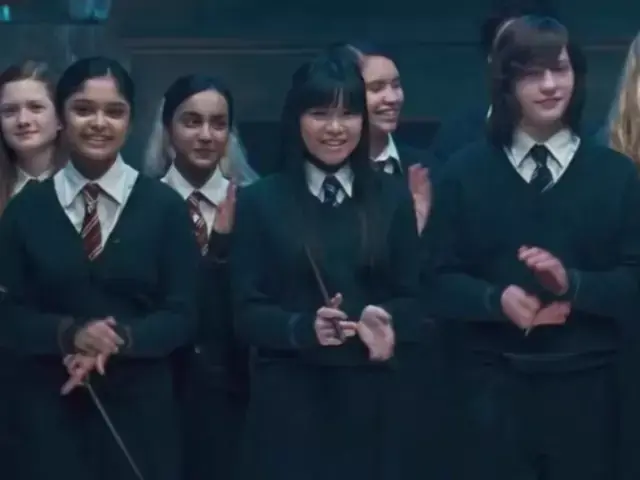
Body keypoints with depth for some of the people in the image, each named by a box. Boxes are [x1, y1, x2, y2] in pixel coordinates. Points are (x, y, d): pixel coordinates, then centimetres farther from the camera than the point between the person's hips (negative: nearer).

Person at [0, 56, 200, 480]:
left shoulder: (165, 207, 1)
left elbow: (183, 315, -2)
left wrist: (119, 339, -19)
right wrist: (70, 333, -18)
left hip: (140, 409, 0)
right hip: (51, 409, 0)